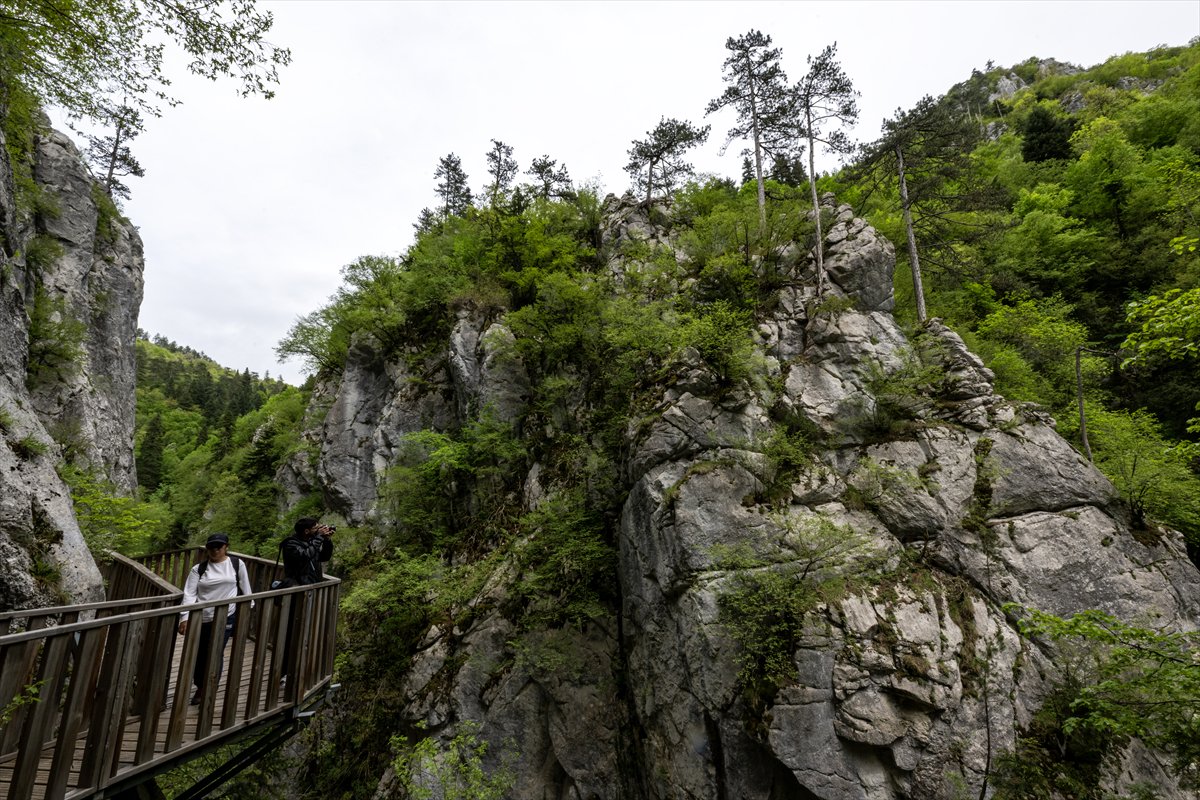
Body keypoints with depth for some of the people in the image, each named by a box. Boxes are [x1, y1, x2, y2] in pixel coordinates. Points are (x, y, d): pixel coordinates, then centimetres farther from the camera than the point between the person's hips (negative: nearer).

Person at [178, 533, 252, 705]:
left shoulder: (237, 564, 0)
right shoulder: (198, 569, 1)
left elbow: (245, 588, 8)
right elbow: (189, 594, -6)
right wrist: (185, 617, -15)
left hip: (226, 617, -2)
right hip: (201, 618, 2)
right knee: (200, 655, 14)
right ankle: (200, 688, 36)